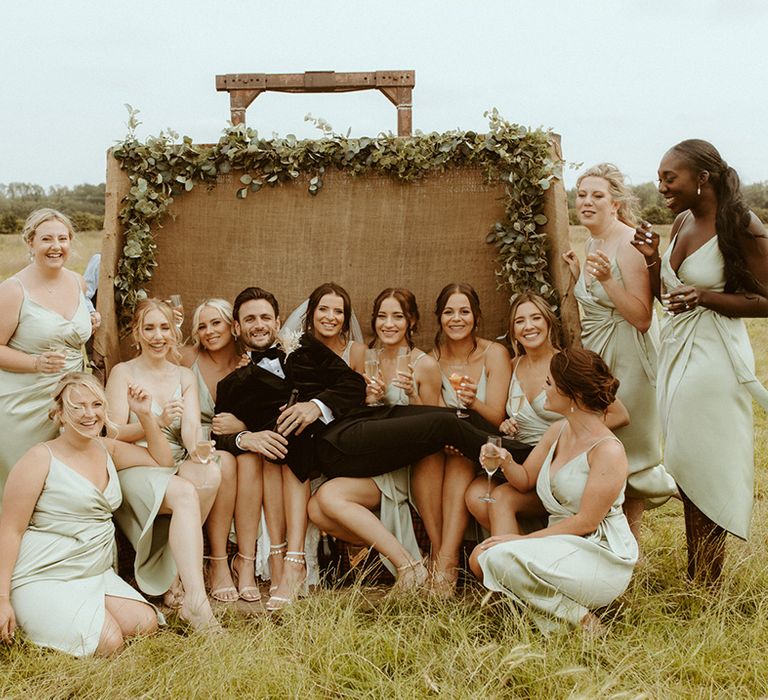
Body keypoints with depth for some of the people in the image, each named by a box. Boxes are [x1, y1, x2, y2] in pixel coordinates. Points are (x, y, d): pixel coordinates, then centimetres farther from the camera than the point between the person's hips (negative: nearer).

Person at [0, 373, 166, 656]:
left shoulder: (107, 449, 9)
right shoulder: (41, 459, -11)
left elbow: (162, 461, 17)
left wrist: (144, 414, 4)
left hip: (96, 574, 7)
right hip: (43, 578, -7)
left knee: (146, 625, -11)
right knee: (108, 643, -22)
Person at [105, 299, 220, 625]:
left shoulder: (185, 377, 16)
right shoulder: (123, 373, 5)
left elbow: (191, 425, -1)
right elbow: (115, 433, -6)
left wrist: (197, 448, -26)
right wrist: (158, 422, -25)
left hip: (177, 466, 4)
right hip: (135, 468, -4)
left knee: (211, 473, -32)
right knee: (186, 494, -35)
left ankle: (178, 577, -20)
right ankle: (198, 602, -43)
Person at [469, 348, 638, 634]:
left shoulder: (608, 450, -18)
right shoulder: (557, 432, 7)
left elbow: (585, 522, -18)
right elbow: (525, 481, 16)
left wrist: (525, 538, -17)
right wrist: (505, 461, -7)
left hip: (603, 559, -9)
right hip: (562, 545, 9)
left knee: (500, 557, -26)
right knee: (480, 558, -6)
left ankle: (573, 616, -11)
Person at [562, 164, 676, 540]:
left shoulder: (629, 243, -17)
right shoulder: (593, 242, 10)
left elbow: (642, 317, -22)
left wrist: (607, 278, -31)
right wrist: (577, 275, 9)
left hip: (627, 359, -9)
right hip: (595, 355, 9)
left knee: (627, 453, 4)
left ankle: (631, 533, 20)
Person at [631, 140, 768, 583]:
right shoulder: (683, 222, 9)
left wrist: (705, 297, -21)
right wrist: (653, 259, -1)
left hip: (713, 356, -8)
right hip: (677, 350, 8)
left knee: (706, 468, 0)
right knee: (686, 467, 13)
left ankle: (707, 587, 14)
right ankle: (694, 576, 25)